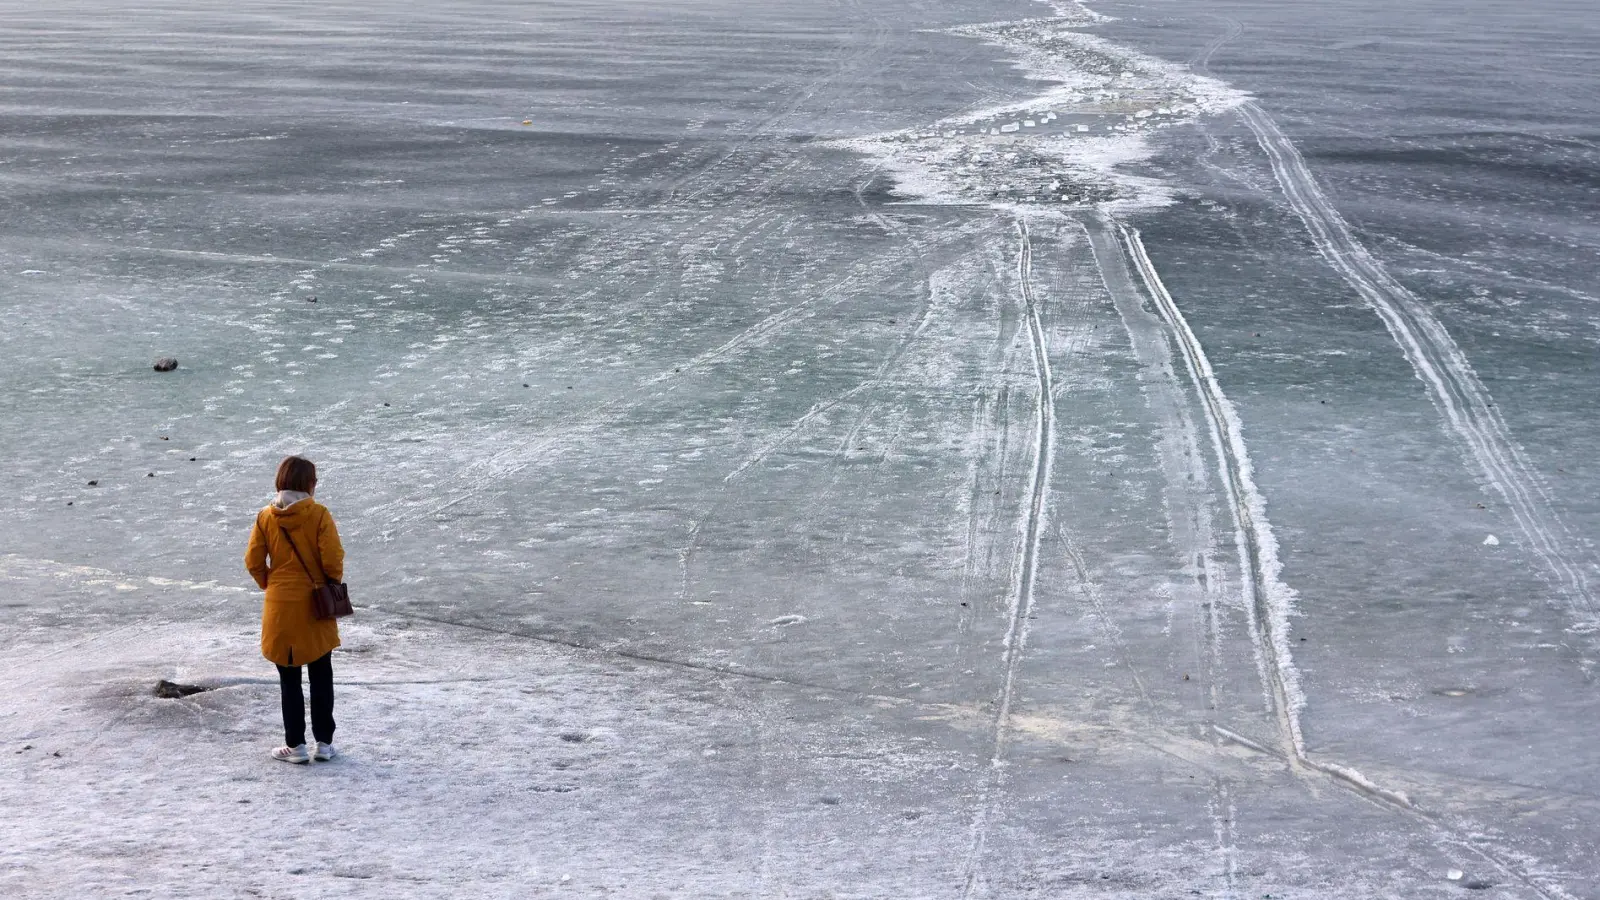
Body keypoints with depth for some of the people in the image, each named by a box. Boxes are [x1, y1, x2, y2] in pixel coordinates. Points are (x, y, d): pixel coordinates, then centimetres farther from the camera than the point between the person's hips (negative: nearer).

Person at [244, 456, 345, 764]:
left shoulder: (265, 517, -3)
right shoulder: (319, 514, -11)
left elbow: (253, 562, -3)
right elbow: (332, 558, -15)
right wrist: (334, 587, 4)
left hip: (279, 606, 1)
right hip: (316, 607, -1)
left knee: (289, 680, 10)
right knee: (321, 678, 11)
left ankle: (295, 745, 11)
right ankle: (324, 742, 13)